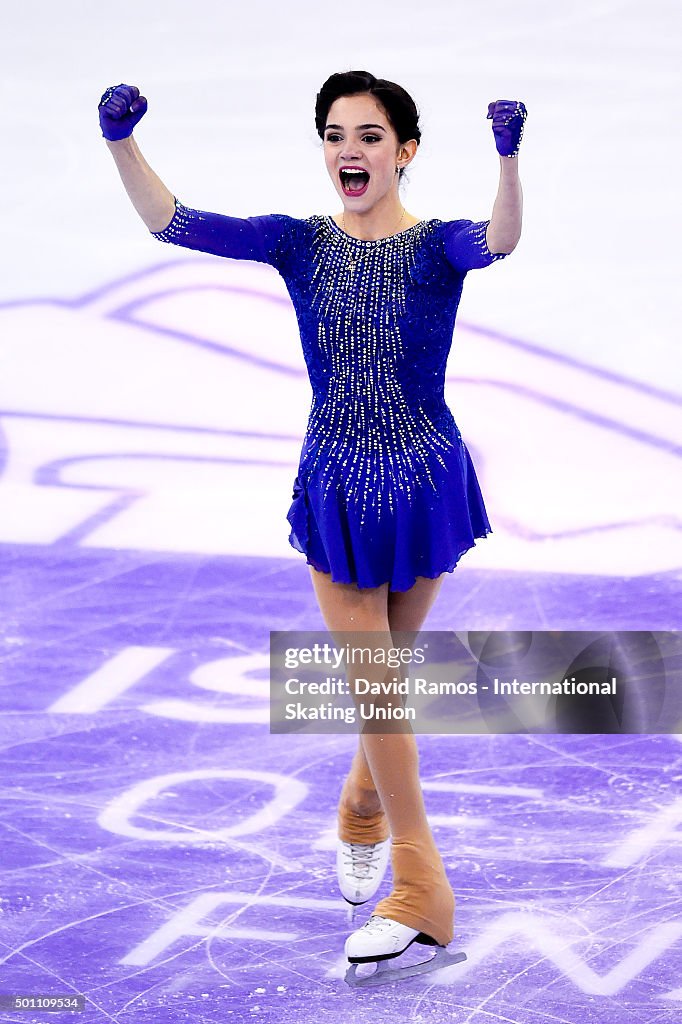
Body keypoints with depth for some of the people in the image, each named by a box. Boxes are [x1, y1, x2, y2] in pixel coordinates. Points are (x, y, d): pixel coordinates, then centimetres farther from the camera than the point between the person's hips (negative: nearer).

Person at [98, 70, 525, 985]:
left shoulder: (437, 246, -9)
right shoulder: (300, 244, -3)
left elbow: (499, 241, -33)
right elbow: (170, 222, -12)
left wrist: (509, 157, -52)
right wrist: (122, 143, -29)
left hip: (424, 488, -1)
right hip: (337, 494, 1)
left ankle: (363, 811, 43)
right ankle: (421, 892, 7)